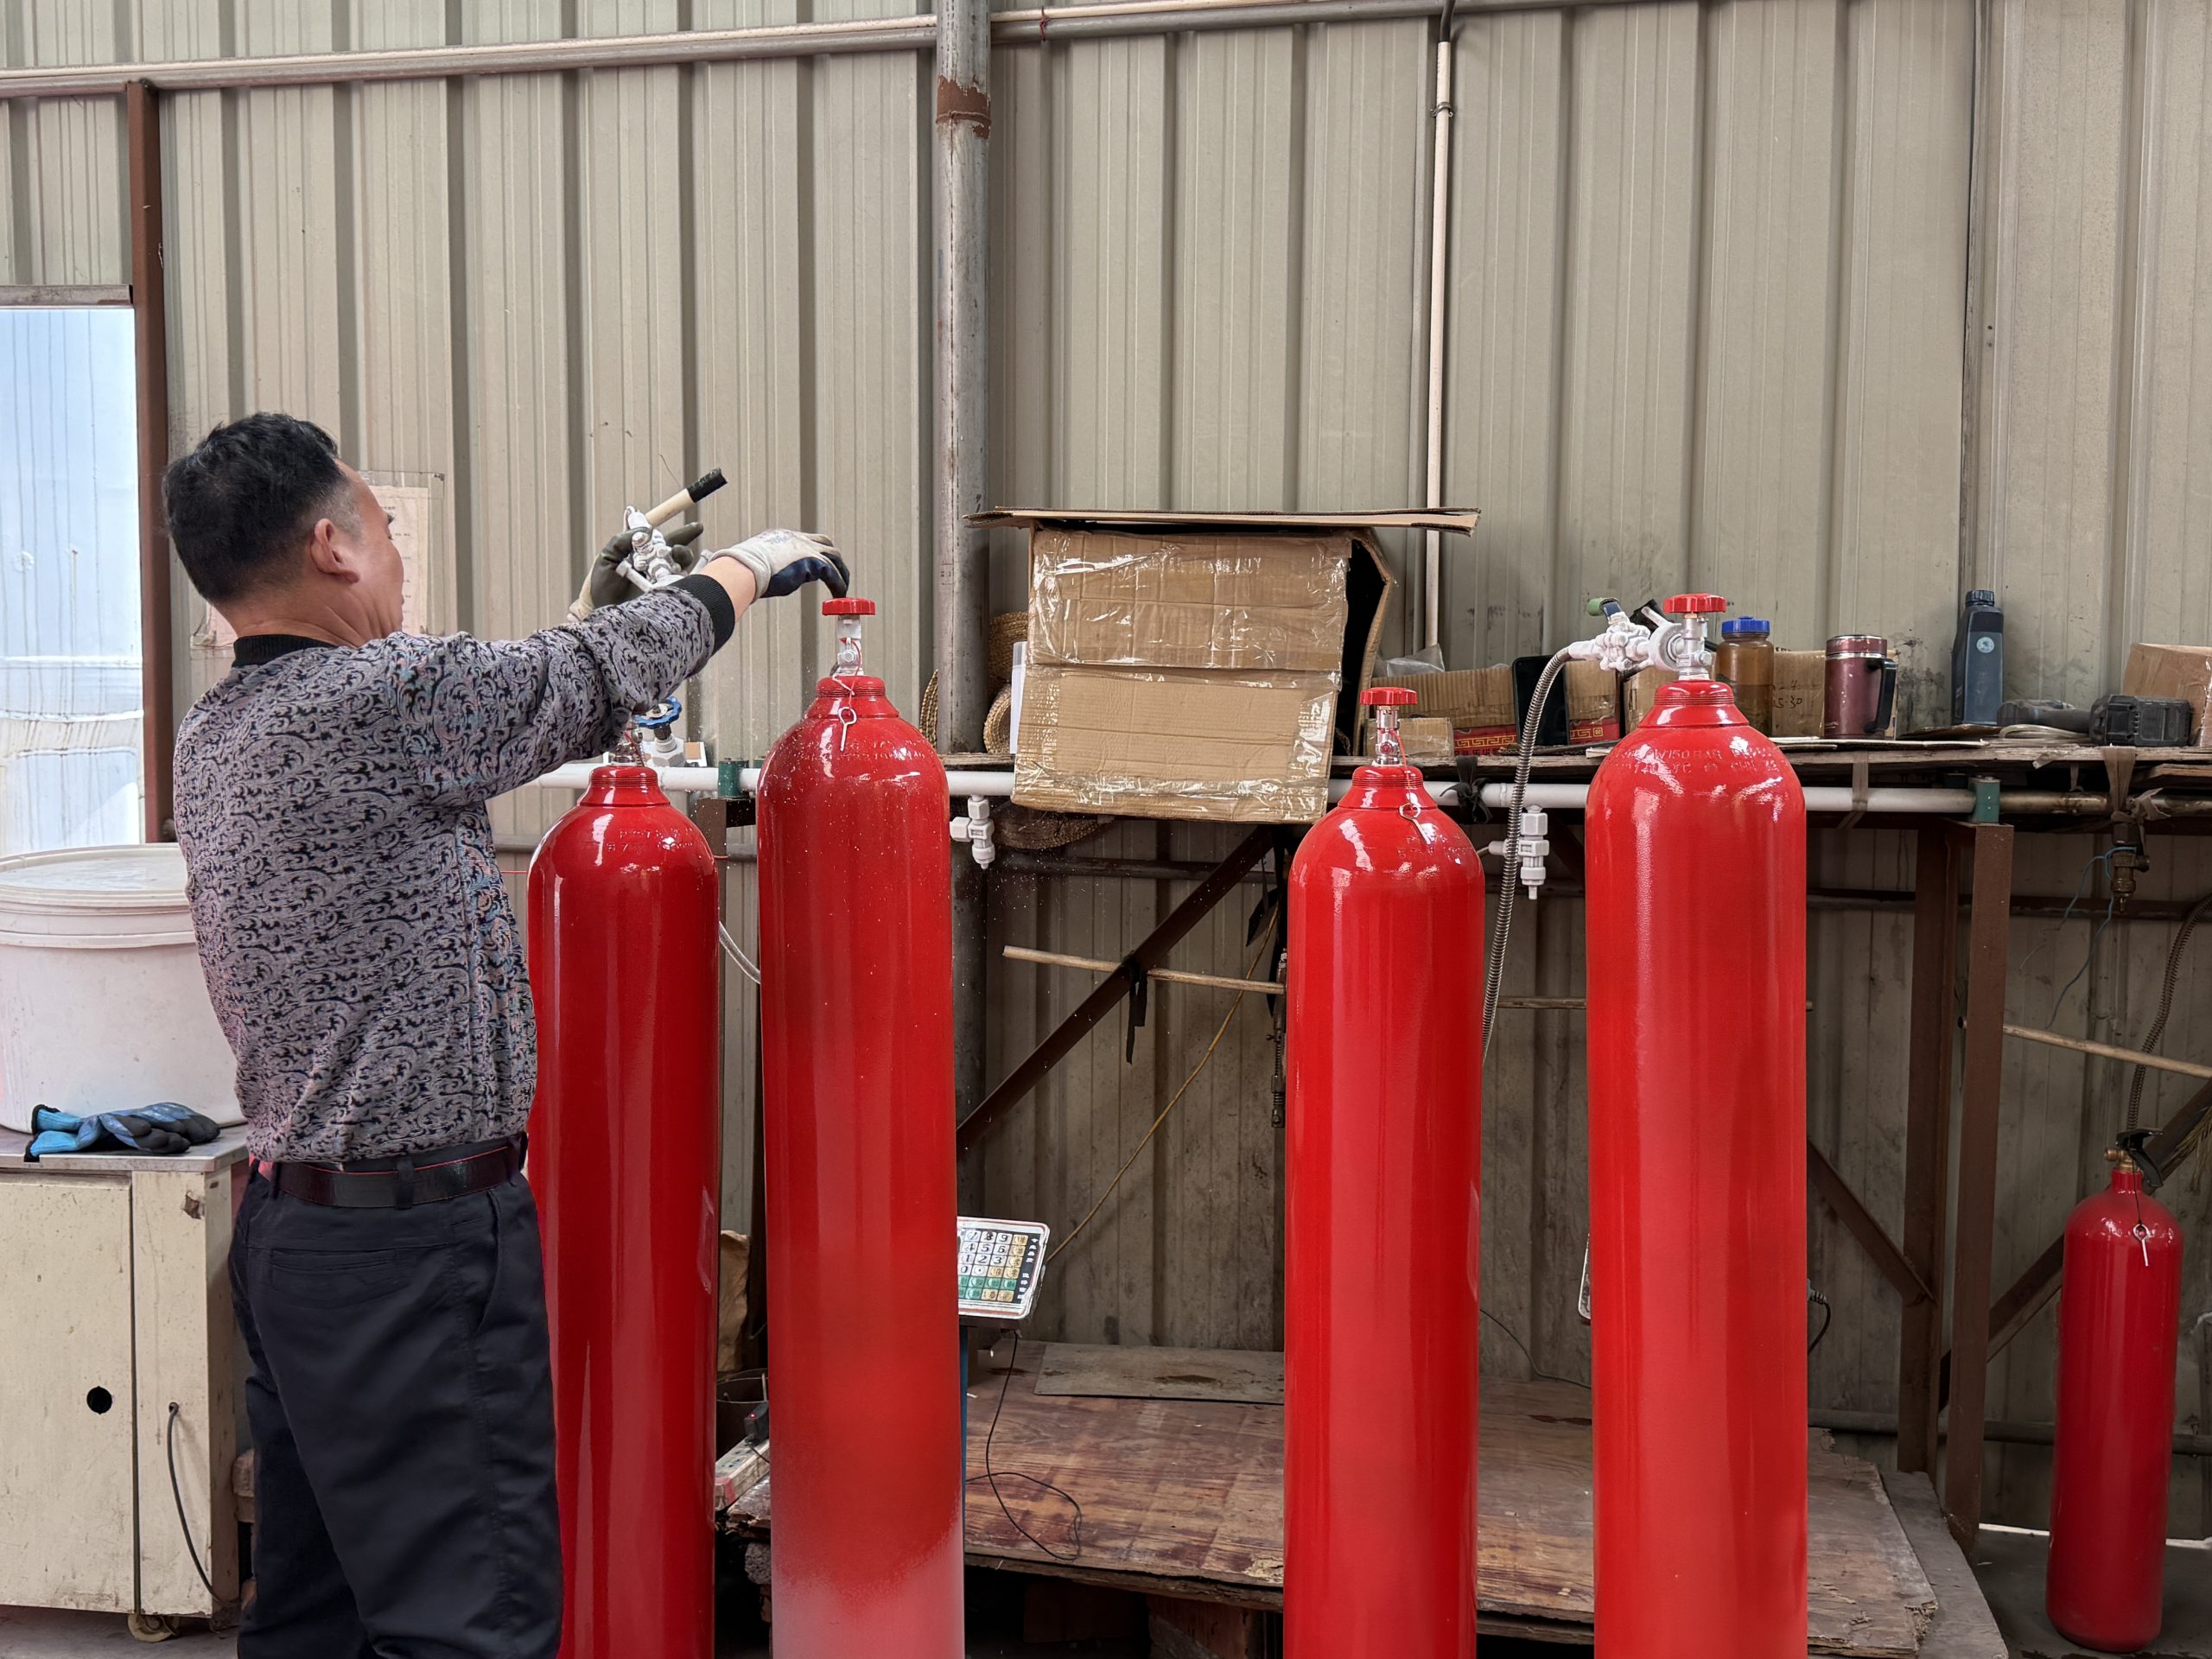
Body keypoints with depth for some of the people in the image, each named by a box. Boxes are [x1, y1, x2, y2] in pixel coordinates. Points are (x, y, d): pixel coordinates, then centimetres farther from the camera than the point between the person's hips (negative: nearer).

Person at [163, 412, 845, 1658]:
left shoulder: (212, 740, 9)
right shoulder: (373, 700, -19)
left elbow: (484, 710, 19)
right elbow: (603, 680, -6)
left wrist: (595, 613, 27)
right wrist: (746, 567, 10)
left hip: (293, 1219, 10)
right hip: (417, 1246, -10)